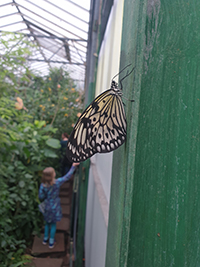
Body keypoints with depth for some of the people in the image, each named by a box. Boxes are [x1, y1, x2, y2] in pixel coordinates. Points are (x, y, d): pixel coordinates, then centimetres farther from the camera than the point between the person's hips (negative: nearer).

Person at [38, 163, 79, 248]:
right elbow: (67, 176, -14)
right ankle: (51, 242, 23)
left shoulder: (43, 186, -18)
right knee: (53, 224, 15)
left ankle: (45, 239, 36)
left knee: (47, 223, 23)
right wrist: (73, 166, -6)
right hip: (55, 207, -2)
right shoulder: (57, 182, -22)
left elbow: (41, 197, -11)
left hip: (47, 207, 2)